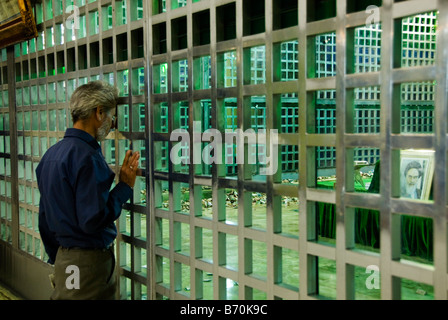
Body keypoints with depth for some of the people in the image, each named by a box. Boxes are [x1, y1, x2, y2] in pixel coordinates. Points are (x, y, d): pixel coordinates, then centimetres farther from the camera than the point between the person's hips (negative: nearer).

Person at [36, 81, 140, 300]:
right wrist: (125, 186, -13)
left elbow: (44, 217, 16)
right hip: (89, 261, -9)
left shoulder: (51, 154, 10)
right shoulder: (87, 157, -19)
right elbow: (93, 220, -23)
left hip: (64, 257, 9)